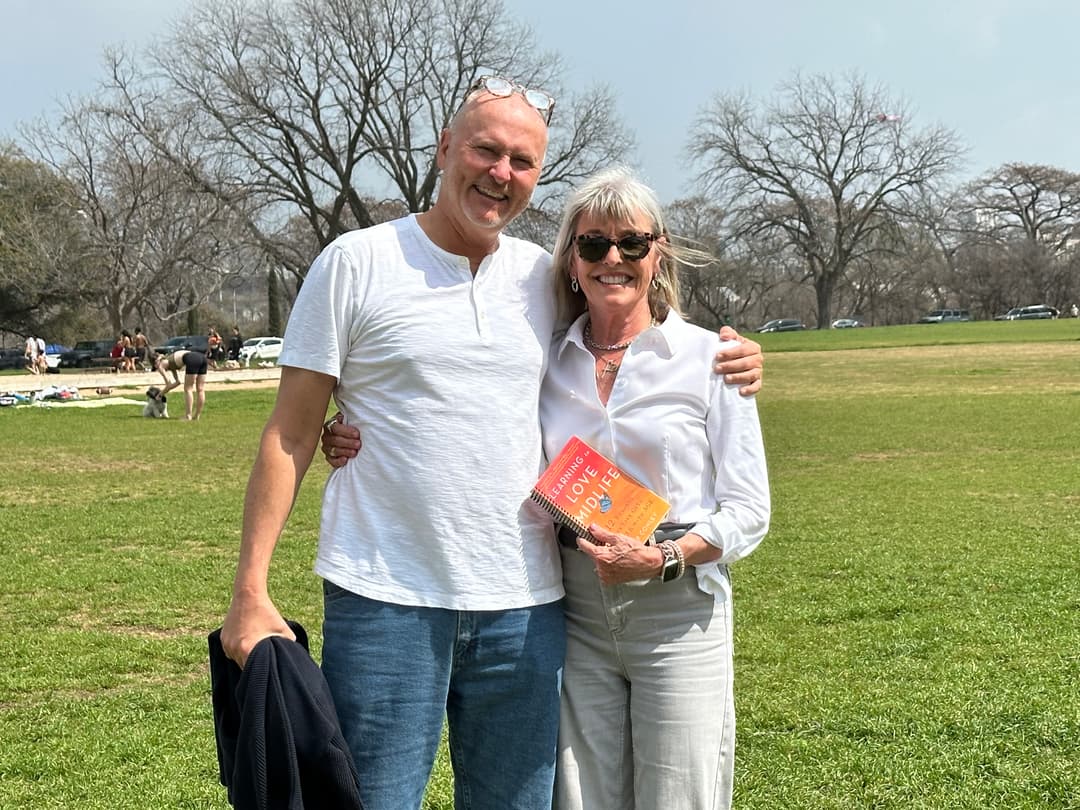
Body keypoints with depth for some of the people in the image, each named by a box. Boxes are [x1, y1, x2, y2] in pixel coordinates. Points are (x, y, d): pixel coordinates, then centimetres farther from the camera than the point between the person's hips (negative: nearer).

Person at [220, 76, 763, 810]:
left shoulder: (547, 277, 8)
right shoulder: (357, 263, -2)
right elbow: (290, 438, -1)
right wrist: (251, 591, -8)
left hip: (524, 609, 4)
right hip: (385, 603, -3)